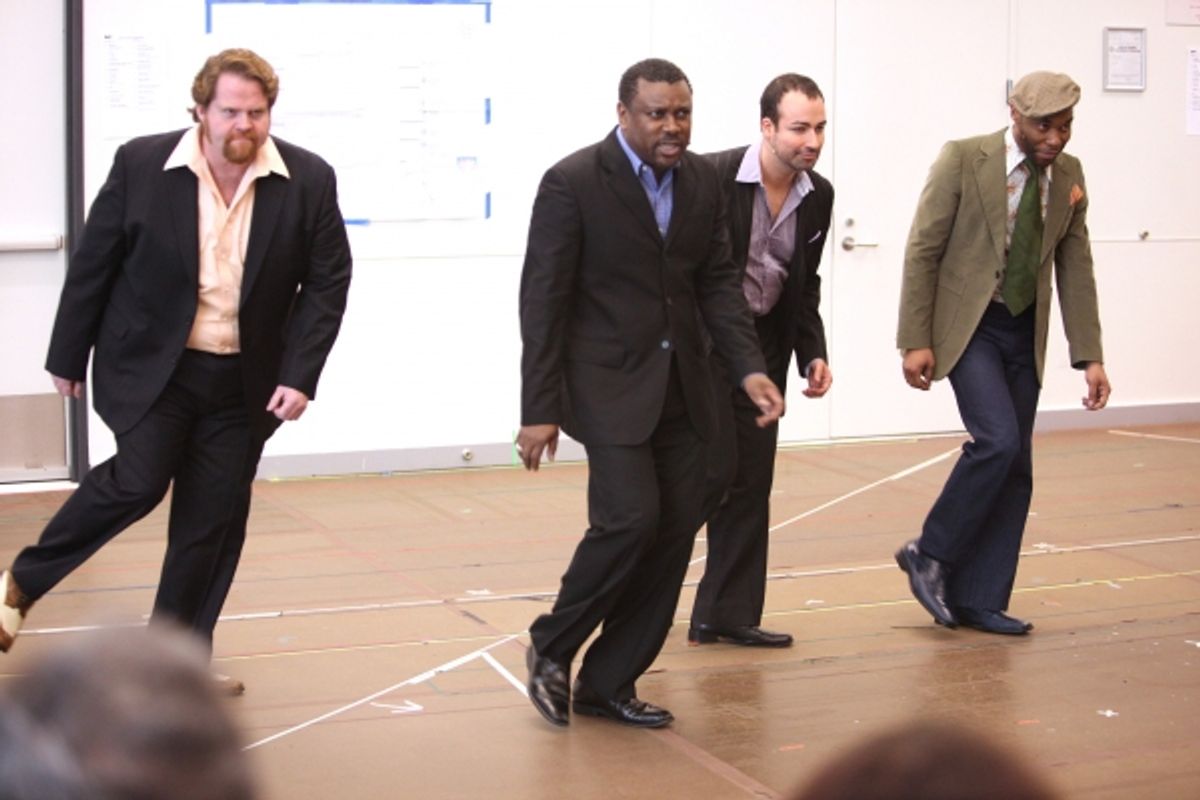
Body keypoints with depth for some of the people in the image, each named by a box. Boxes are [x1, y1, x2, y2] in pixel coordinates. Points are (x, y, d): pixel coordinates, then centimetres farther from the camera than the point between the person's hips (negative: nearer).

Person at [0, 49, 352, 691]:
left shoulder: (309, 181, -5)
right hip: (149, 366, -2)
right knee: (138, 481, -15)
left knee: (214, 518, 5)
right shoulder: (141, 165, -8)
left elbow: (328, 282, -2)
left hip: (243, 381, 3)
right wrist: (68, 355, 3)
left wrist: (299, 375, -10)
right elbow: (92, 265, -1)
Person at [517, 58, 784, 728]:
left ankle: (609, 683, 15)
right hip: (608, 384, -6)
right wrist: (539, 409, -13)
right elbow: (543, 300, -11)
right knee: (631, 518, -16)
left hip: (681, 387, 6)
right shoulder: (573, 182, -11)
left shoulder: (702, 180, 6)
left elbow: (718, 280, 8)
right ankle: (552, 648, 9)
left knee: (677, 529, 3)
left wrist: (749, 367, -7)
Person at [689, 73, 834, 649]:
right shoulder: (714, 178, -18)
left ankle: (727, 615, 15)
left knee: (751, 482, 6)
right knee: (713, 470, -11)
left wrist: (813, 353, 4)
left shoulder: (818, 196, 1)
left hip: (765, 342, 6)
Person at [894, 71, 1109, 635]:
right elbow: (922, 251, -10)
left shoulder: (1069, 175, 5)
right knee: (998, 440, -21)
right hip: (969, 325, -5)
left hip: (1025, 333, 6)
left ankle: (978, 600, 12)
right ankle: (931, 556, -1)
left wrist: (1089, 356, 3)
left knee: (1016, 467, 3)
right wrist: (916, 340, -14)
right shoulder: (963, 160, -11)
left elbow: (1074, 269, 8)